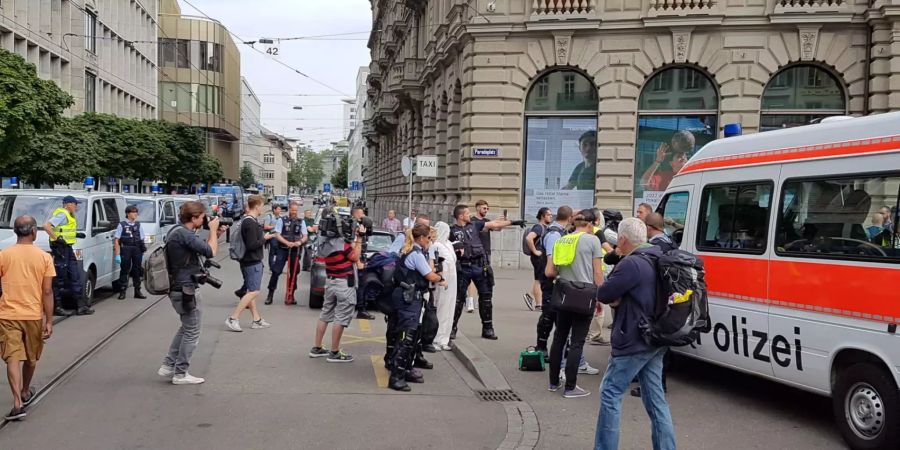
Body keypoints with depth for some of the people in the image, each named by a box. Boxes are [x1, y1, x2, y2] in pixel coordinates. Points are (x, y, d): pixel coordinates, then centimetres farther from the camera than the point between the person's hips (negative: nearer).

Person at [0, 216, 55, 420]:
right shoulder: (44, 257, -5)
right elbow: (47, 292, -7)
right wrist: (49, 321, -2)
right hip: (33, 315, 1)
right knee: (30, 358, 19)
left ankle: (17, 403, -14)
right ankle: (25, 392, 39)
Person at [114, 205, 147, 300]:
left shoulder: (138, 225, 12)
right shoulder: (122, 225, -1)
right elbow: (116, 241, -4)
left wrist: (143, 252, 7)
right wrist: (117, 255, -10)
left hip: (137, 250, 4)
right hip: (125, 250, -4)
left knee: (137, 271, 8)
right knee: (124, 271, -1)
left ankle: (137, 291, 16)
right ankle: (122, 291, 6)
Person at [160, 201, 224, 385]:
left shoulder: (178, 232, 12)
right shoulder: (183, 233, -20)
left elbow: (202, 248, 18)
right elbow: (210, 252, -22)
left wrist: (215, 234, 7)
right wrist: (213, 230, -9)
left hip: (179, 288, 10)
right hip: (187, 289, -10)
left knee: (186, 328, 23)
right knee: (192, 332, 1)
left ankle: (168, 366, 25)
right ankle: (180, 374, 9)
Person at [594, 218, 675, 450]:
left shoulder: (631, 263, -20)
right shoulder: (657, 259, 10)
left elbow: (603, 294, -16)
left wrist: (616, 297, 3)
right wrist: (619, 298, 0)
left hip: (634, 342, -9)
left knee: (610, 393, 0)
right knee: (655, 398, 14)